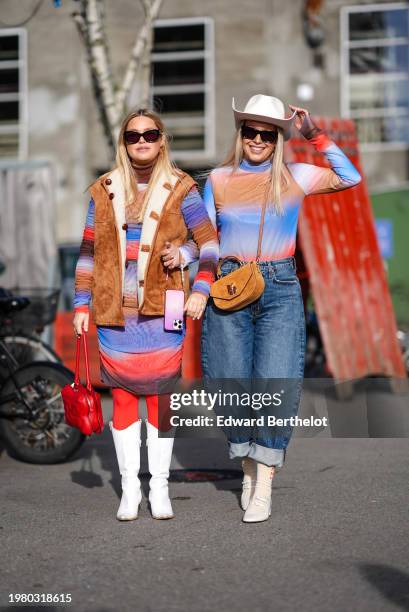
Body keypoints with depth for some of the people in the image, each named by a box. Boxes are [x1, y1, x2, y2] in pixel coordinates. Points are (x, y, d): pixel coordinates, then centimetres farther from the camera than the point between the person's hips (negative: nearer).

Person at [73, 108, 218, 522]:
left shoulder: (180, 190, 3)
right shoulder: (104, 192, 8)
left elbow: (209, 242, 3)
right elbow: (88, 252, 11)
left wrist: (201, 289, -8)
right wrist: (81, 304, 6)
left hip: (163, 313, -1)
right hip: (114, 313, 2)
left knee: (160, 396, 3)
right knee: (123, 397, 5)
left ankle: (159, 487, 13)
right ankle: (129, 488, 14)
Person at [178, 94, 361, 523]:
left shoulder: (293, 177, 7)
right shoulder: (218, 179, 9)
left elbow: (351, 178, 2)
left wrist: (315, 136, -1)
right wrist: (180, 256, -9)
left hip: (279, 289, -1)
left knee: (276, 386, -11)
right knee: (233, 387, 1)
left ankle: (264, 486, -5)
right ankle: (248, 468, 21)